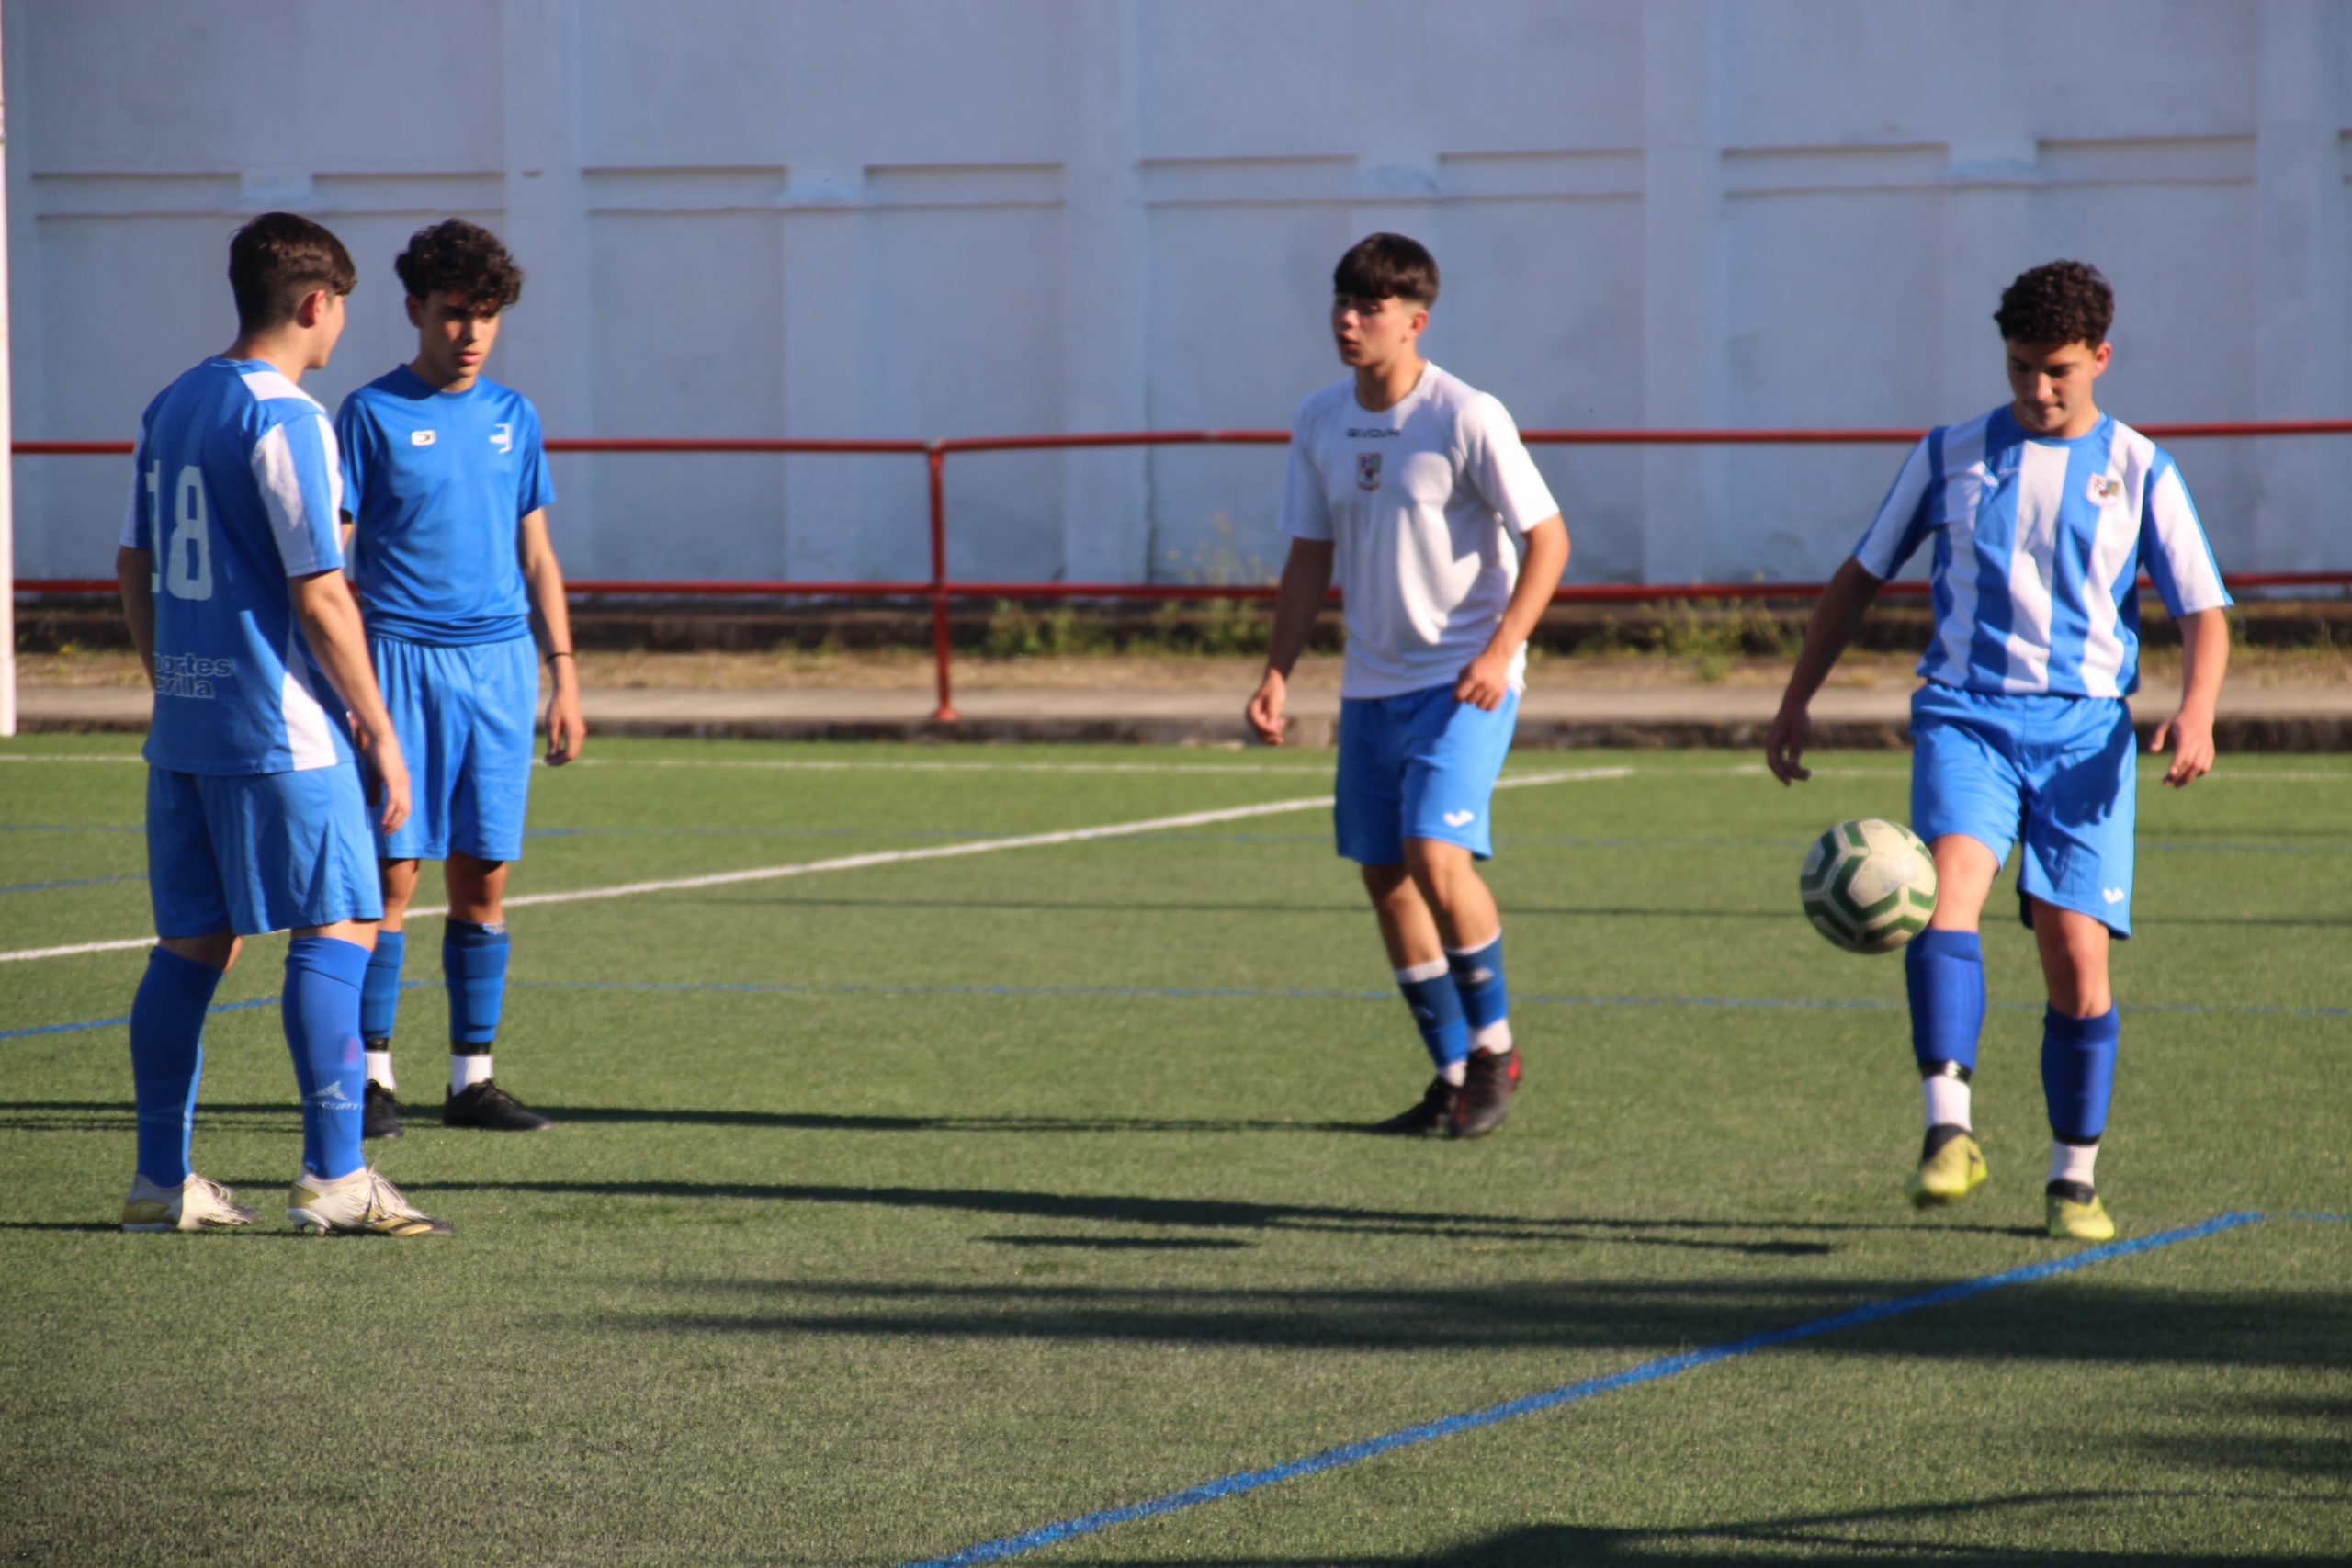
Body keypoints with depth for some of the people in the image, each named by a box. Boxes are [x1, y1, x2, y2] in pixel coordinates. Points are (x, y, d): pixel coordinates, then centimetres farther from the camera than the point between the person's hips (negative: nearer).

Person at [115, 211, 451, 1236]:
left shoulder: (171, 408, 13)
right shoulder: (284, 420, -12)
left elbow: (133, 568, 18)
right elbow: (318, 594, -15)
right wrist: (380, 732, -10)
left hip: (184, 727, 8)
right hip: (280, 729, -8)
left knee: (193, 944, 11)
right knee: (337, 931, -4)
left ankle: (161, 1180, 13)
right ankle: (333, 1178, -8)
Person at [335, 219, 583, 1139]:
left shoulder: (514, 418, 12)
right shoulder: (372, 415, -2)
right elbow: (328, 560, -2)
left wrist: (564, 672, 11)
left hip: (498, 665, 4)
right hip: (403, 658, -4)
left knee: (483, 879, 5)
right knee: (394, 871, -5)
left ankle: (472, 1077, 11)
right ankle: (372, 1075, 1)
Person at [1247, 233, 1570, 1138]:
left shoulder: (1466, 418, -13)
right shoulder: (1319, 422, 6)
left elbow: (1547, 538, -10)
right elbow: (1310, 556, 13)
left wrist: (1500, 651, -20)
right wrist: (1276, 675, 5)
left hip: (1463, 682, -6)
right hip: (1371, 683, 7)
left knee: (1435, 853, -20)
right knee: (1383, 876, 5)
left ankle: (1493, 1045, 1)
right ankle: (1454, 1079, 16)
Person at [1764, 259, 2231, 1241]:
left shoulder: (2138, 470, 7)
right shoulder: (1951, 454, 10)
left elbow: (2203, 610, 5)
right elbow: (1862, 575, 19)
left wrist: (2194, 713, -14)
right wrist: (1796, 702, 15)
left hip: (2083, 728, 0)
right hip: (1964, 714, 0)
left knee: (2078, 958, -5)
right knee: (1950, 888, -27)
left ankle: (2074, 1178, 10)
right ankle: (1949, 1132, -34)